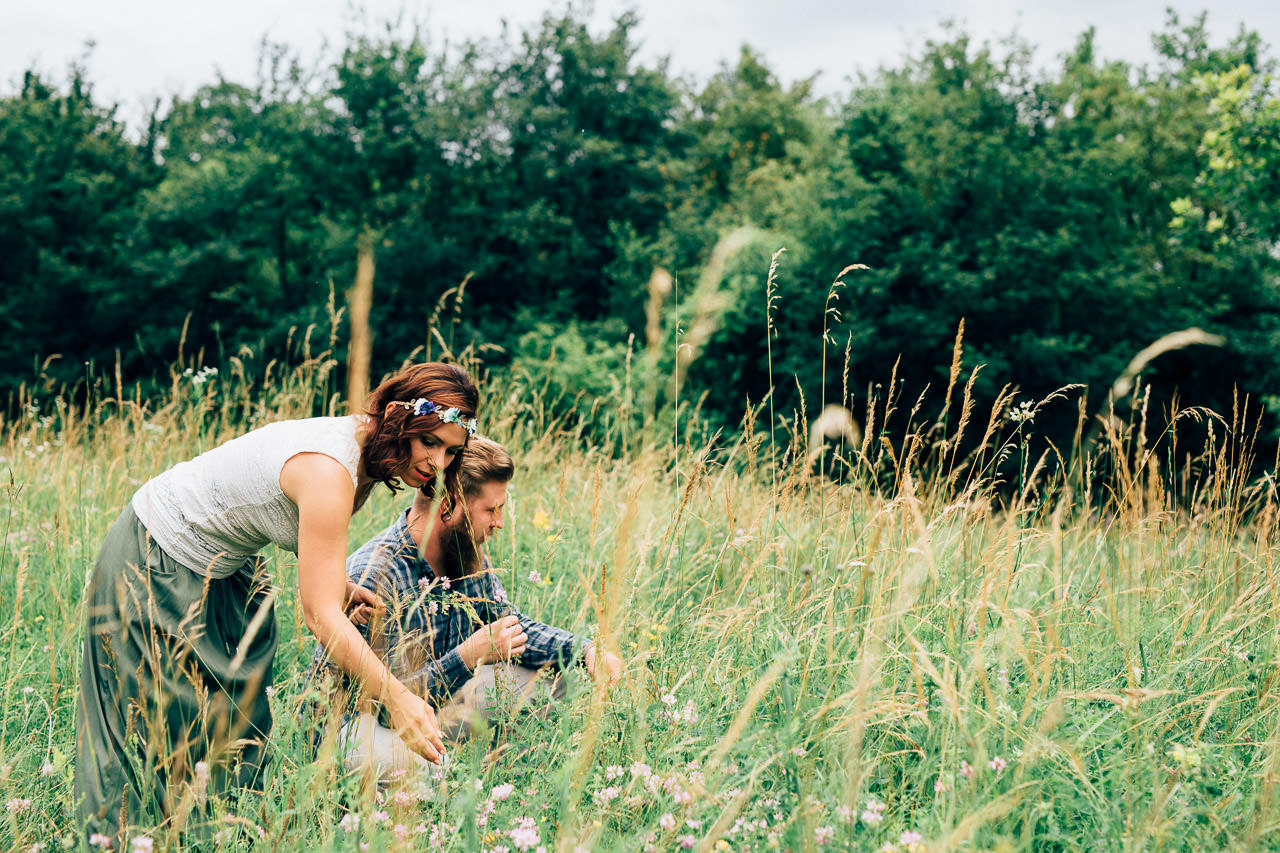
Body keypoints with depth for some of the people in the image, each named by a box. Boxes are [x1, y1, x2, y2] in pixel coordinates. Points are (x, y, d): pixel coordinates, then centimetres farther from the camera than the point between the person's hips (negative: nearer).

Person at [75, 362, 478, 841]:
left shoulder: (364, 453, -7)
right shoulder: (330, 470, -35)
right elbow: (320, 615, -37)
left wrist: (342, 586, -6)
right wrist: (397, 698, -40)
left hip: (218, 562, 9)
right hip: (157, 563, -9)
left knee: (237, 711, 13)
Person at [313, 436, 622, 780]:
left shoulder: (468, 556, -3)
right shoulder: (370, 577, -30)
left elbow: (509, 623, 8)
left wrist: (585, 650, -10)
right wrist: (468, 655, -37)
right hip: (358, 718, -8)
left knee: (545, 674, -1)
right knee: (393, 760, -42)